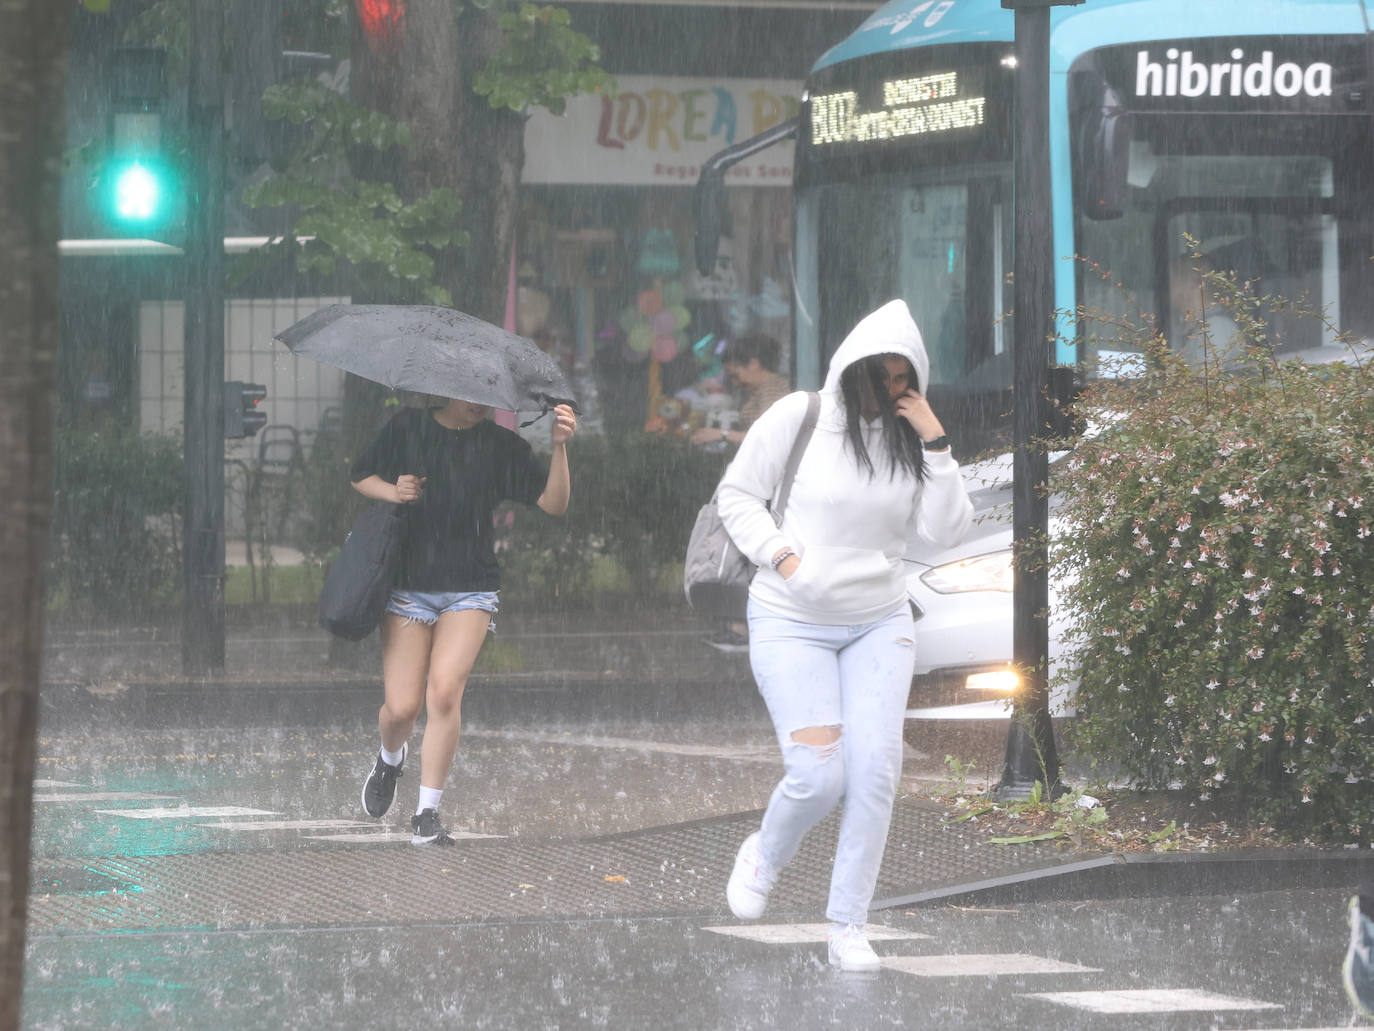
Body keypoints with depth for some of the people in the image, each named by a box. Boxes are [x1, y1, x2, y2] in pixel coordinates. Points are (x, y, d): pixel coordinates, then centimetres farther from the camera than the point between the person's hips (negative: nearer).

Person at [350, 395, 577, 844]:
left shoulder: (501, 445, 1)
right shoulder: (407, 428, 2)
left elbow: (553, 504, -5)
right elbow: (361, 476, 15)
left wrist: (560, 446, -20)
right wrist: (392, 491, -6)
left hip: (470, 589, 0)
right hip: (407, 584, 1)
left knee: (444, 689, -20)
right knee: (401, 707, -4)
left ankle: (427, 813, -10)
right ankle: (390, 759, 34)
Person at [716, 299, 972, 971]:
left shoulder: (911, 437, 1)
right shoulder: (799, 418, -8)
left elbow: (947, 532, -6)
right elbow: (735, 494, 2)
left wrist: (935, 446, -15)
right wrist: (779, 554, -12)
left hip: (879, 624, 3)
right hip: (791, 622, -3)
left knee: (875, 768, -11)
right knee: (817, 776, -13)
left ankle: (848, 927, -1)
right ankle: (764, 856, 21)